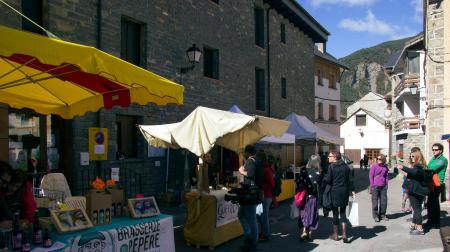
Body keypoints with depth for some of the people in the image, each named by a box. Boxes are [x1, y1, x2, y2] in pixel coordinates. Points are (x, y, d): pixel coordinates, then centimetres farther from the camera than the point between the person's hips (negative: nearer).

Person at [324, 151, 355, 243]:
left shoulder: (331, 166, -10)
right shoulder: (346, 166, 6)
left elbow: (328, 180, -13)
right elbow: (350, 180, 5)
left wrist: (322, 179, 6)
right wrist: (352, 190, 10)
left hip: (335, 192, -4)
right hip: (344, 192, 4)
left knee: (335, 213, 8)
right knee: (343, 213, 12)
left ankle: (335, 234, 17)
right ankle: (344, 234, 3)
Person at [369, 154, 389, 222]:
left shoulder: (385, 167, 6)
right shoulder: (374, 166, -6)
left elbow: (386, 175, 18)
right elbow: (371, 176, -4)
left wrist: (386, 183, 8)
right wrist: (372, 186, -7)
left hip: (383, 186, 4)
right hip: (375, 186, -4)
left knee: (384, 201, 8)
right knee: (375, 201, 2)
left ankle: (382, 215, 22)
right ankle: (375, 216, 12)